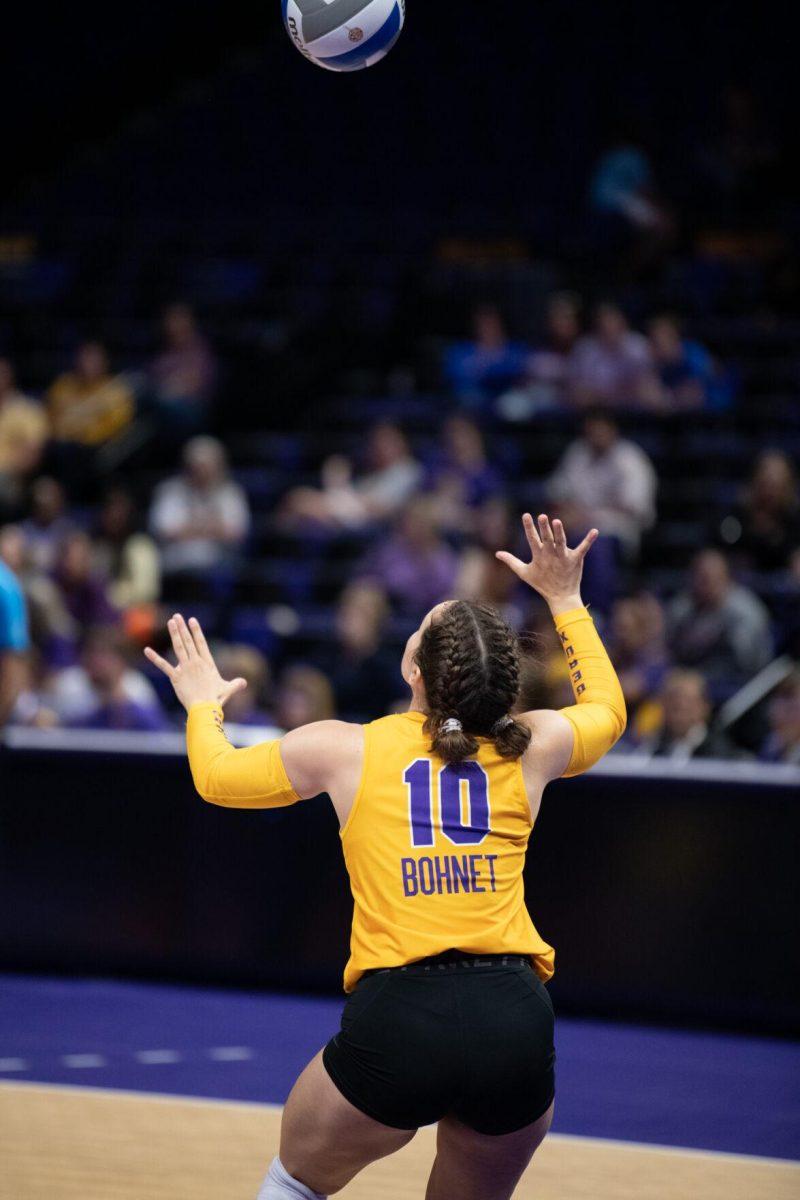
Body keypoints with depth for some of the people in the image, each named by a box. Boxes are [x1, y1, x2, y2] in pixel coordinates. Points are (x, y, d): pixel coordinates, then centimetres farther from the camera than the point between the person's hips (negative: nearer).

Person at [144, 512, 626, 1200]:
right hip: (517, 1023, 2)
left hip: (397, 1016, -2)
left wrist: (204, 705, 42)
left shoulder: (346, 748, 4)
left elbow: (216, 776, 22)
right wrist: (565, 599, 41)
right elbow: (608, 709, 32)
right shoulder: (532, 747, 8)